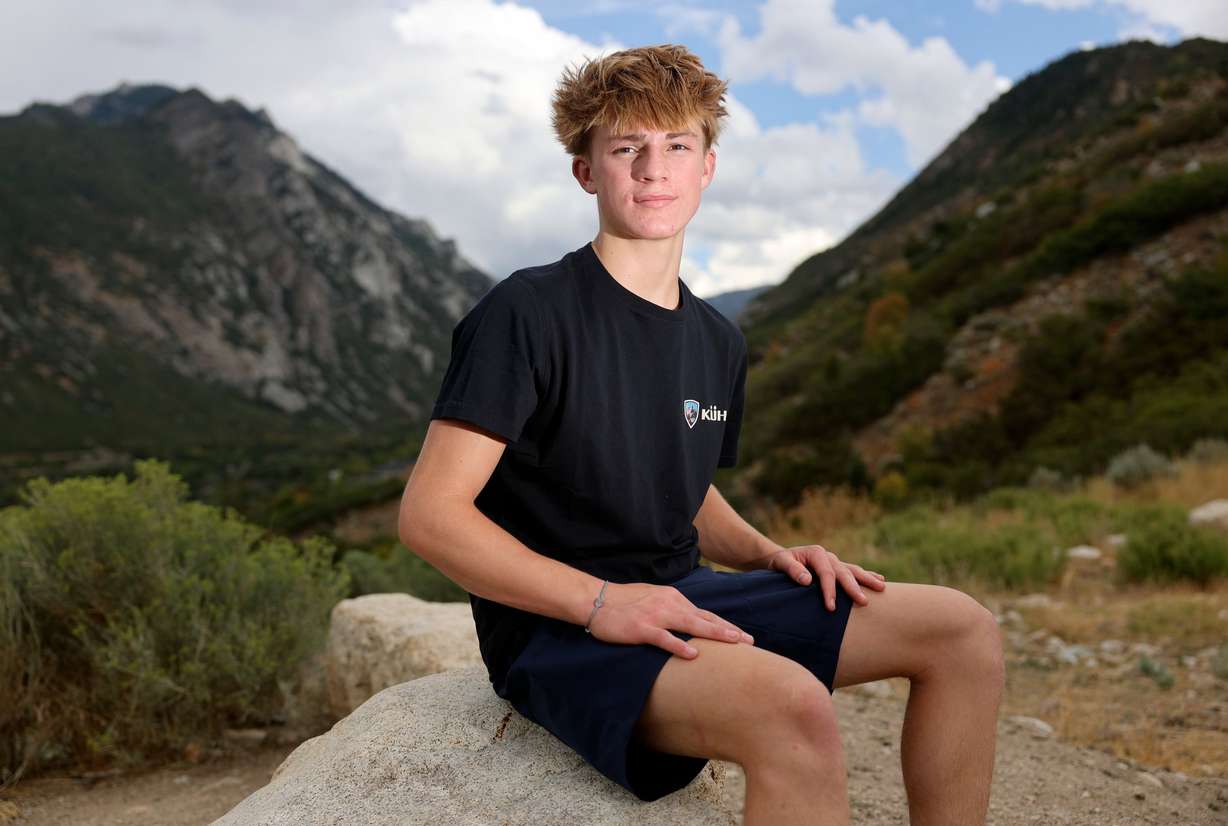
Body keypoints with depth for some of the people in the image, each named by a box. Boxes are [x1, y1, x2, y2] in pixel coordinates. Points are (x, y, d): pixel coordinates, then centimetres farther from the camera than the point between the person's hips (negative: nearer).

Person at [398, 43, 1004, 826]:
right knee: (791, 705, -36)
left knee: (964, 629, 1)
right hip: (557, 628, -8)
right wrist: (601, 601, -26)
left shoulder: (719, 341, 11)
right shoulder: (528, 312, -12)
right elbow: (430, 512, -17)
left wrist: (772, 556, 3)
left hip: (684, 602, 8)